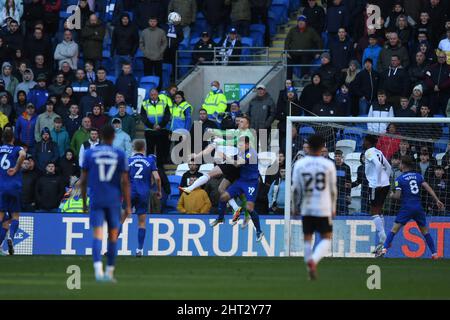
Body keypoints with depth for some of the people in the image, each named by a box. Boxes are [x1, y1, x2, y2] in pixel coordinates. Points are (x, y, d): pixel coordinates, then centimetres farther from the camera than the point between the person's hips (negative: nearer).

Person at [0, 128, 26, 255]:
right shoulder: (17, 149, 3)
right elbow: (23, 155, -19)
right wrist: (16, 168, -8)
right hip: (14, 186, -2)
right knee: (15, 216, 10)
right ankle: (11, 237, -17)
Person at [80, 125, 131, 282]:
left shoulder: (89, 154, 2)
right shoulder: (120, 155, -1)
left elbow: (83, 180, 3)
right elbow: (125, 182, -5)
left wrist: (84, 202, 12)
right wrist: (128, 206, -2)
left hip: (96, 202, 0)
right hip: (114, 201, 0)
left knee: (98, 235, -7)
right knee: (113, 235, 13)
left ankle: (98, 269, -29)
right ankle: (109, 272, 16)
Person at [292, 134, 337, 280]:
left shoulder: (299, 164, -3)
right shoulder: (328, 165, -5)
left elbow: (296, 189, -1)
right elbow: (333, 190, 1)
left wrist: (295, 207, 11)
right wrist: (333, 208, 14)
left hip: (306, 208, 2)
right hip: (323, 208, -2)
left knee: (307, 239, 14)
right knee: (326, 239, 4)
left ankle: (310, 263, 12)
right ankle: (314, 260, -21)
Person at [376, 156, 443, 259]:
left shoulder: (399, 179, -2)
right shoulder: (418, 176, 9)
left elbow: (398, 196, -7)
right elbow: (428, 188, 1)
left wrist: (392, 195, 15)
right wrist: (437, 200, 0)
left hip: (406, 207, -4)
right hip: (419, 207, 4)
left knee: (395, 228, -1)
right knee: (424, 230, 14)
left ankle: (384, 249, -12)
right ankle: (434, 253, 12)